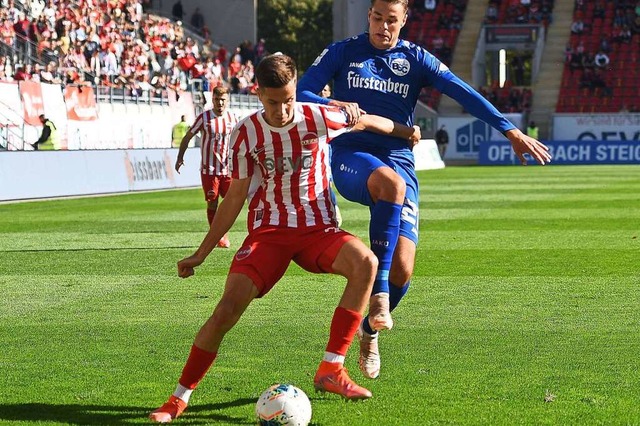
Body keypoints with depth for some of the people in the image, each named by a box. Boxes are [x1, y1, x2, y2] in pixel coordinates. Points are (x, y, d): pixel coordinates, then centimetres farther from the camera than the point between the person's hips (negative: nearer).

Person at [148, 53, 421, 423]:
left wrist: (405, 132, 30)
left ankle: (331, 370, -26)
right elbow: (235, 198, 6)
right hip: (268, 231, 0)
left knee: (366, 263, -32)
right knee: (227, 309, -19)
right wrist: (201, 254, 7)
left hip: (318, 229, 0)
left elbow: (366, 122, 15)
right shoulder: (247, 133, -2)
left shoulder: (318, 118, -6)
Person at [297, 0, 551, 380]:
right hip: (352, 159, -2)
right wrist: (332, 104, -21)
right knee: (391, 182, -40)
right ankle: (379, 290, -37)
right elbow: (301, 94, 0)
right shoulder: (344, 53, 8)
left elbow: (466, 95, 3)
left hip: (399, 161, 2)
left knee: (403, 269, -12)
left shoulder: (416, 60, 10)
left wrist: (511, 131, -6)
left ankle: (370, 331, 19)